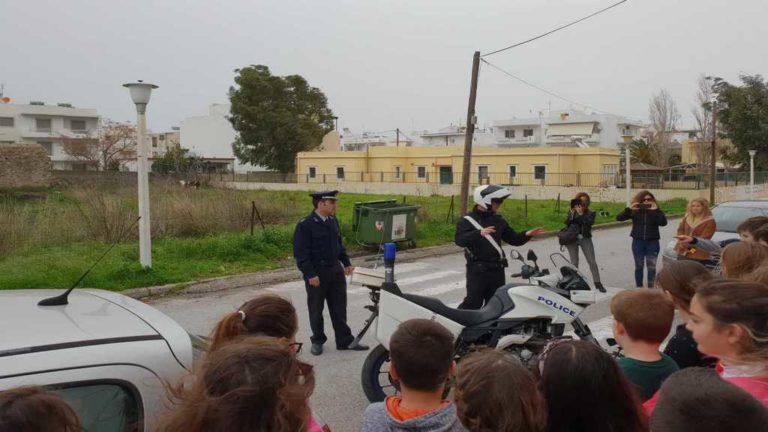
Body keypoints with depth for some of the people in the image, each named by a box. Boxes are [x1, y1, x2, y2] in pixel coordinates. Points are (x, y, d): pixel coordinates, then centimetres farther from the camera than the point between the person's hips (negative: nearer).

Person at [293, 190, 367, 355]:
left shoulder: (333, 221, 6)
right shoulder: (305, 225, -15)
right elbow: (300, 253, -16)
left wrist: (346, 263, 9)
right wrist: (310, 274, -20)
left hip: (336, 270, 6)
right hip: (316, 274, -6)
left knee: (339, 308, 10)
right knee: (316, 309, 10)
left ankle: (345, 341, 19)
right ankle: (317, 340, 26)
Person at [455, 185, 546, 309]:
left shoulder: (498, 221, 14)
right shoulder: (467, 220, -4)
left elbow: (514, 239, 16)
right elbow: (459, 240, -20)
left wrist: (528, 235, -4)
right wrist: (479, 233, -35)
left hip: (497, 269, 6)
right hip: (477, 269, -6)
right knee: (473, 302, -10)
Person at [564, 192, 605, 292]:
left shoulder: (590, 213, 2)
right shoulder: (572, 211, 6)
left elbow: (590, 222, -16)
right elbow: (567, 223, -4)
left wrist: (581, 214, -22)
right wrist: (572, 214, -16)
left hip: (585, 238, 0)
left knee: (592, 262, -1)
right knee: (574, 262, 2)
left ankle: (597, 283, 4)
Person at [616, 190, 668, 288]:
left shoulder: (656, 211, -1)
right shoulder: (634, 211, -1)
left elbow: (663, 223, -17)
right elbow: (619, 218, -8)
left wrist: (656, 210, -23)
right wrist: (629, 209, -20)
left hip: (652, 242, -1)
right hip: (638, 242, 1)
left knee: (651, 267, 5)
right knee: (639, 266, 10)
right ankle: (639, 288, 21)